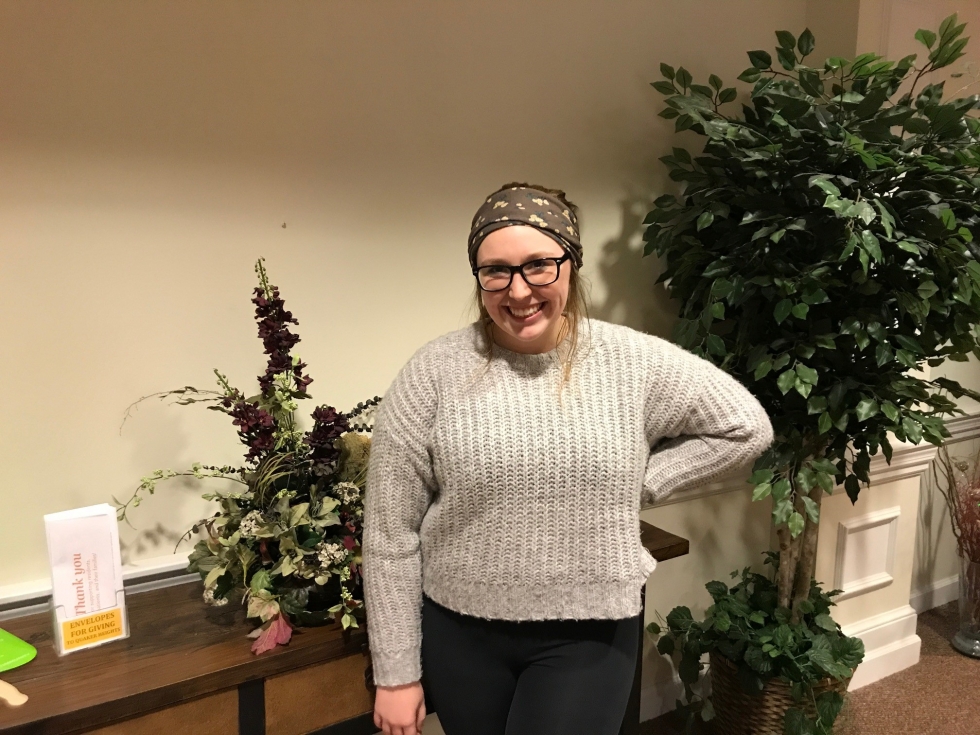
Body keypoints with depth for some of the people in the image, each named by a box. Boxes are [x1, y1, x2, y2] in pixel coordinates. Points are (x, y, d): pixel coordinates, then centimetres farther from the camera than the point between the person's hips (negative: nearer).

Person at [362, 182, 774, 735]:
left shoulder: (635, 363, -8)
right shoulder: (435, 373, -11)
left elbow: (746, 428, 4)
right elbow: (391, 532, -7)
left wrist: (639, 483, -5)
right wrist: (397, 671, -4)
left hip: (588, 636, 0)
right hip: (459, 633, 1)